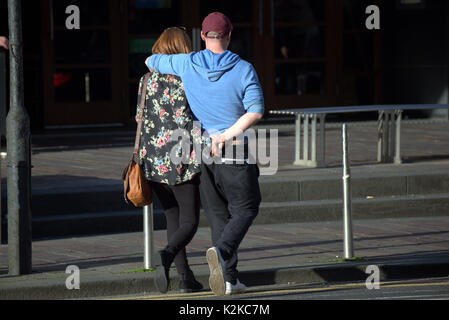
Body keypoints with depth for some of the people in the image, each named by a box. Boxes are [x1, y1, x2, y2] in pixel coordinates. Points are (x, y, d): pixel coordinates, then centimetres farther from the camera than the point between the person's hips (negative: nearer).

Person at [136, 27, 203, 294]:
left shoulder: (148, 79, 4)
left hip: (154, 161, 5)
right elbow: (195, 121, -13)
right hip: (183, 161, -5)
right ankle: (166, 256, -27)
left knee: (173, 220, 14)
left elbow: (141, 119, 7)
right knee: (189, 222, 1)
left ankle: (186, 278, 11)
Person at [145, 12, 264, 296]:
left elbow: (151, 62, 15)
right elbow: (256, 110, -17)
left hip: (200, 152, 3)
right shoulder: (243, 69, -7)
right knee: (245, 210, 7)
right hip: (234, 154, -3)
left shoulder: (187, 64, -1)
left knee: (218, 214, 10)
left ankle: (229, 279, 5)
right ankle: (221, 251, -22)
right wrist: (228, 135, -16)